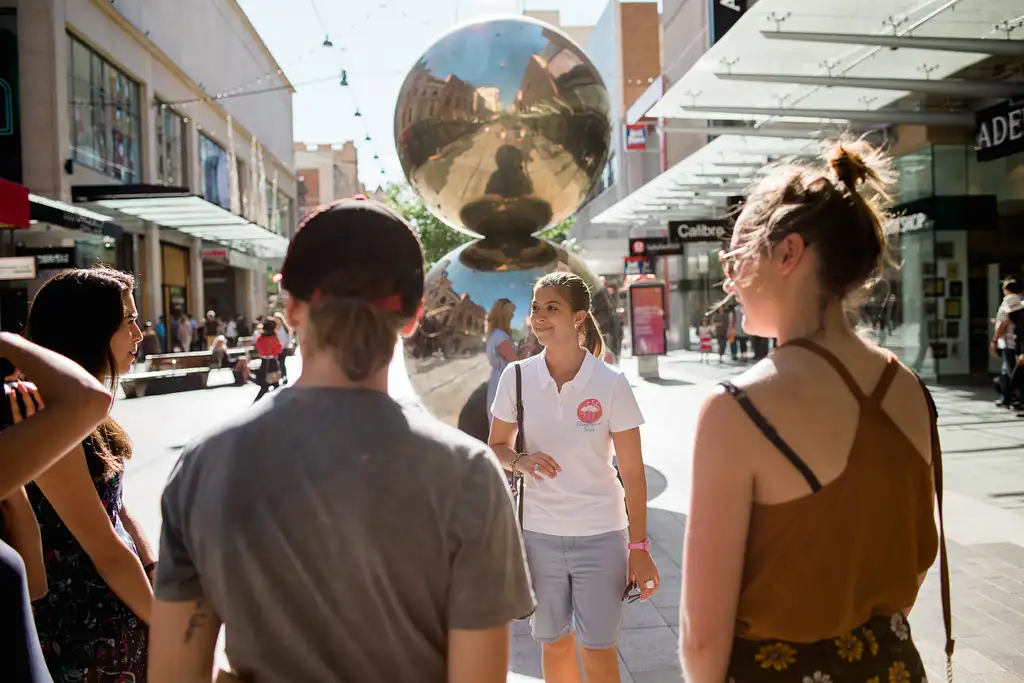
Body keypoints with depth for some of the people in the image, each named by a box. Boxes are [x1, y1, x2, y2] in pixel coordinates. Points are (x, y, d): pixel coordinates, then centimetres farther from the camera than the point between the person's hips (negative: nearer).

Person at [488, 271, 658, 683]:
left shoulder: (611, 384, -11)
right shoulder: (517, 377, -4)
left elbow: (633, 473, -6)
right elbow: (497, 446, 9)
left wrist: (638, 547, -7)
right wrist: (520, 462, -13)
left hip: (601, 536, -2)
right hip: (539, 534, 2)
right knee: (554, 644, 17)